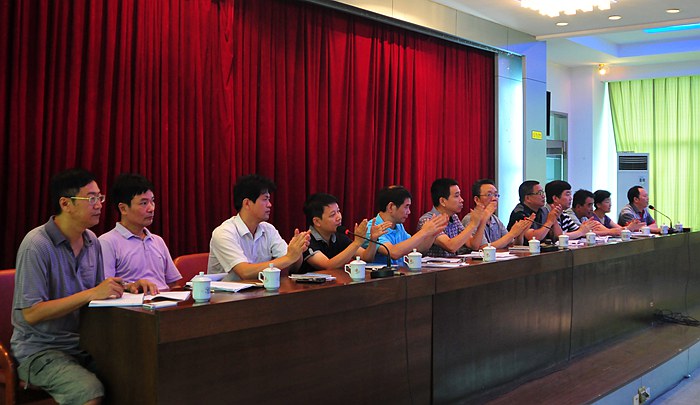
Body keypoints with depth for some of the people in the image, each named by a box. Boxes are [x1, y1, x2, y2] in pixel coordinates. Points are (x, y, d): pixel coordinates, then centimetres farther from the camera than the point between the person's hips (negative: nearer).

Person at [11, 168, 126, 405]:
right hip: (39, 350, -6)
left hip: (83, 344, 6)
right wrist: (91, 294, -24)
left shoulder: (92, 241, 8)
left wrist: (124, 287, -3)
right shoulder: (37, 245, -15)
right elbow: (31, 314, -19)